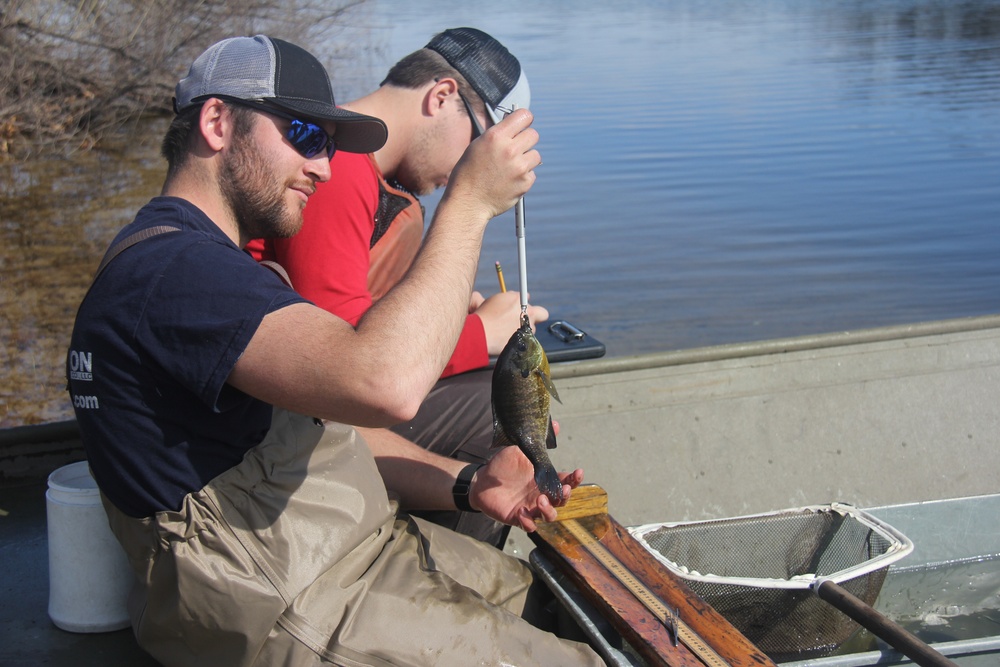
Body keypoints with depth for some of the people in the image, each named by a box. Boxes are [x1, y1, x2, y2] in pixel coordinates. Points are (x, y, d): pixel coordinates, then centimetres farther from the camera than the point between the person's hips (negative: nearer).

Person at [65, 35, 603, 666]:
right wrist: (470, 200, -25)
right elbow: (384, 383, -36)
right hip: (293, 611, -11)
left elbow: (330, 426, 15)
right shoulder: (168, 269, -22)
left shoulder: (214, 260, 15)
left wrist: (464, 483, 0)